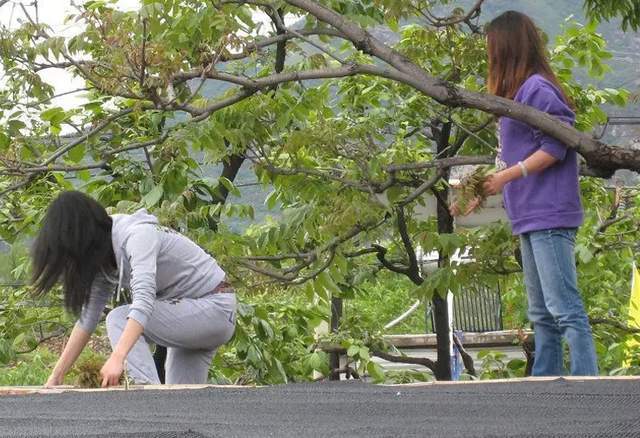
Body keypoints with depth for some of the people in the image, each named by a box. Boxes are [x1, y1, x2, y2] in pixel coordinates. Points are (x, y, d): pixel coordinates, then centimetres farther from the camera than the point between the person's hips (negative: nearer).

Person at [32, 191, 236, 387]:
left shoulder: (137, 235, -25)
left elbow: (144, 300, -39)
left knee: (119, 319, -22)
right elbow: (88, 318, 5)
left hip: (215, 308, -9)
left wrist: (117, 358, -51)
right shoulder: (104, 258, 4)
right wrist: (56, 377, -1)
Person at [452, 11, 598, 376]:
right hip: (532, 219, 10)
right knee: (542, 315, 12)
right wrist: (480, 193, 22)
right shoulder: (519, 93, 18)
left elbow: (558, 144, -18)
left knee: (564, 308, -13)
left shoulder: (537, 88, -11)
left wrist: (507, 175, -16)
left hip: (549, 218, -10)